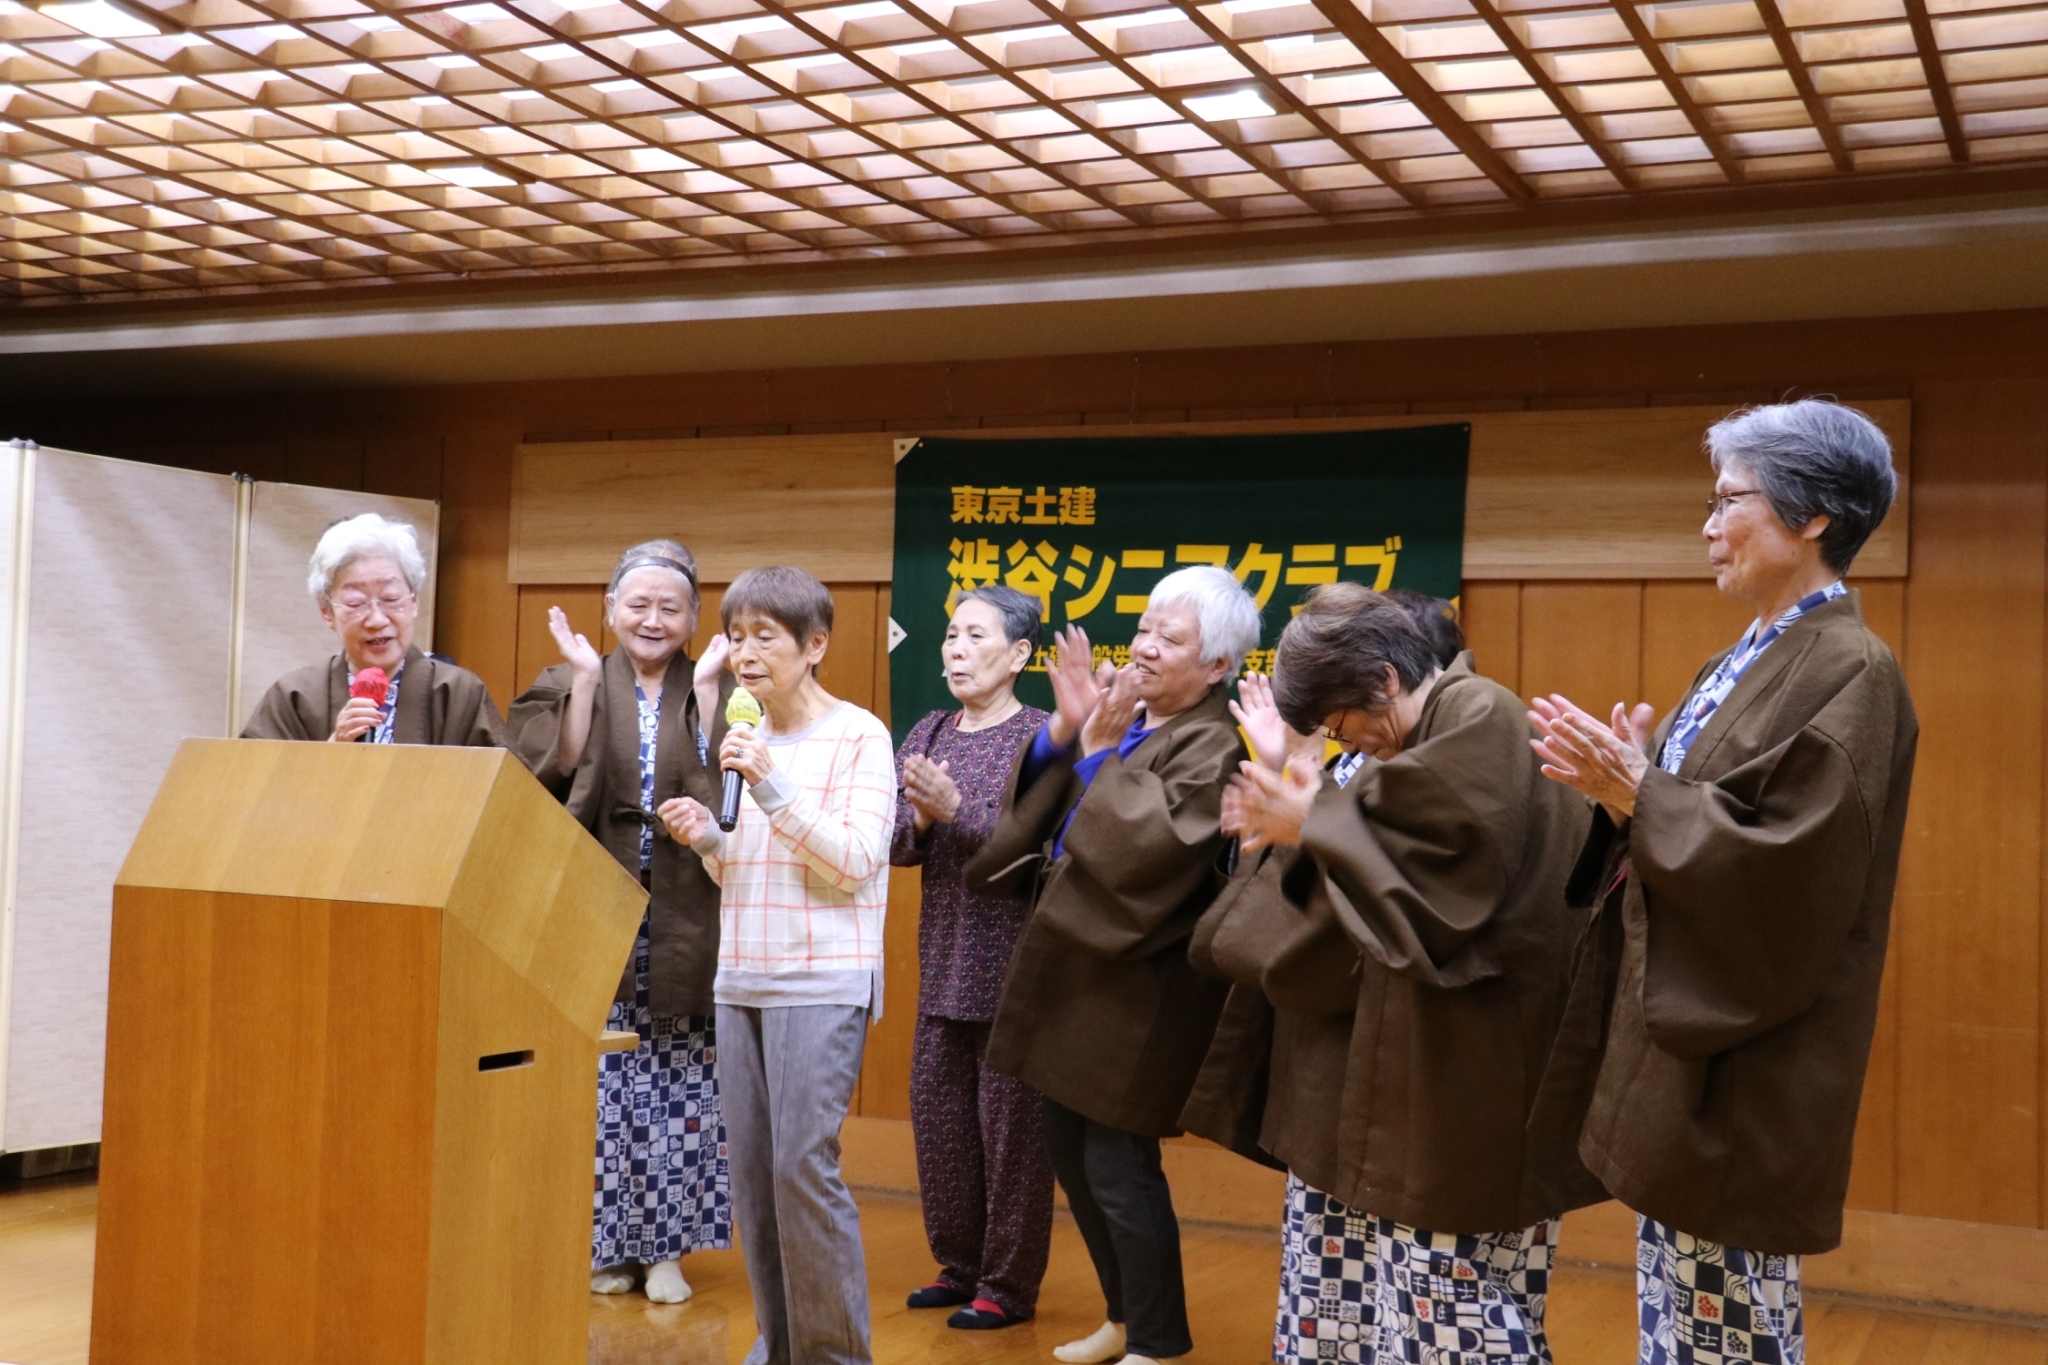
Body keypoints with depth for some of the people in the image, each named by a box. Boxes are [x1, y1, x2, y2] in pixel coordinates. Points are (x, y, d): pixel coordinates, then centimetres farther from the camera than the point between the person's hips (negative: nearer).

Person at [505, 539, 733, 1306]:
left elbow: (727, 791, -12)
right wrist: (586, 680, -15)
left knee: (678, 1087, 2)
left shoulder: (722, 693, 4)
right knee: (599, 1085, 2)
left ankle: (666, 1244, 15)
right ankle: (605, 1241, 16)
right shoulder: (569, 686, 5)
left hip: (685, 925, 0)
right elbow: (554, 781, -11)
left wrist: (706, 688, -16)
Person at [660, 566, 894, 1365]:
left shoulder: (858, 737, -5)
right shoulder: (746, 739, 13)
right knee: (751, 1172, 7)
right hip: (741, 981, 6)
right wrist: (708, 840, 0)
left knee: (803, 1166, -10)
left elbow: (856, 863, -12)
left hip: (823, 984, -6)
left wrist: (773, 789, -19)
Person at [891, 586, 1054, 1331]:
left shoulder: (1039, 738, -8)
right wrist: (919, 819, -15)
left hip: (1013, 965, -6)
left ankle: (1009, 1284, 14)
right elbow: (897, 847, 5)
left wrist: (955, 808, -26)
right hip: (943, 963, 6)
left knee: (1010, 1122, 1)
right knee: (937, 1114, 11)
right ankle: (959, 1264, 27)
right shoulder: (928, 734, 9)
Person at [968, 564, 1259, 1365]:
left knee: (1116, 1166, -2)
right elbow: (1034, 804, 6)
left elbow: (1152, 846, -28)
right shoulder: (1122, 720, 8)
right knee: (1069, 1153, 16)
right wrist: (1064, 732, -9)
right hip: (1077, 967, 9)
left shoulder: (1214, 746, -16)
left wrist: (1100, 754, -21)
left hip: (1138, 984, -9)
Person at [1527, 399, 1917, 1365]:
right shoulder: (1743, 665, 14)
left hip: (1745, 1065, -9)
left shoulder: (1851, 674, -15)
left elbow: (1789, 863, -23)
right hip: (1683, 1036, 9)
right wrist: (1627, 784, -3)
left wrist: (1636, 796, -18)